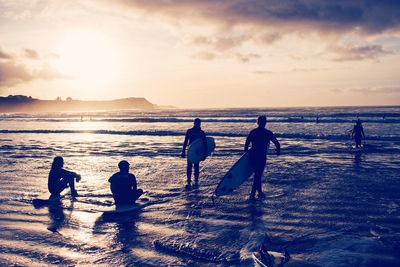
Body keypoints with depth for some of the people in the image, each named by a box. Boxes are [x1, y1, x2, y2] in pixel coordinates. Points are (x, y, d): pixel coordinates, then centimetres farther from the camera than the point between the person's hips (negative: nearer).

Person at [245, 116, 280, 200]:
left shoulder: (252, 132, 7)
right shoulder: (268, 133, -4)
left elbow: (246, 144, 10)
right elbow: (276, 143, 0)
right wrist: (278, 151, 19)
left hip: (252, 156, 4)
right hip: (261, 157, -4)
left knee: (257, 174, 18)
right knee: (258, 175, 0)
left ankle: (260, 192, 26)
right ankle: (252, 195, -5)